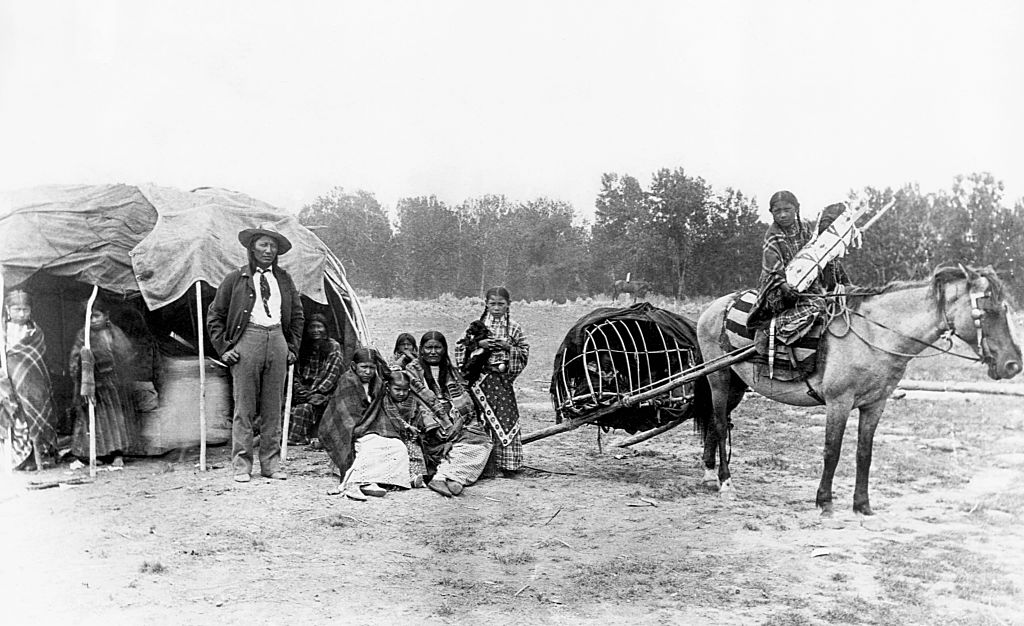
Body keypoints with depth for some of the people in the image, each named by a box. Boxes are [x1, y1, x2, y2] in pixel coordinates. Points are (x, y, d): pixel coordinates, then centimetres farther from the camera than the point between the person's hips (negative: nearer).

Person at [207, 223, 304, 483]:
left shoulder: (284, 279, 14)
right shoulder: (236, 278, 4)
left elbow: (297, 315, 23)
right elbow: (214, 316, 7)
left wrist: (293, 347, 14)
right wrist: (224, 348, 0)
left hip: (277, 339, 3)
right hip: (248, 339, -3)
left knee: (273, 407, 6)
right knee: (244, 406, -2)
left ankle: (271, 463, 13)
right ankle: (241, 465, 4)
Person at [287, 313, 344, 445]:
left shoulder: (333, 346, 4)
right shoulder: (303, 346, 15)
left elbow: (332, 375, -3)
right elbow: (296, 372, 16)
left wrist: (314, 391, -12)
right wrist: (298, 388, -4)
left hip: (323, 391, -3)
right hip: (303, 389, 4)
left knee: (305, 407, -33)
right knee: (289, 405, -29)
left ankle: (296, 438, -34)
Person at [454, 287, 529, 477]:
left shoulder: (514, 327, 6)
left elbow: (525, 353, 4)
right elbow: (460, 348, 2)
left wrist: (509, 347, -12)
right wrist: (478, 344, -13)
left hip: (503, 378, 0)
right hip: (481, 378, 0)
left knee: (506, 417, -4)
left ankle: (508, 463, 2)